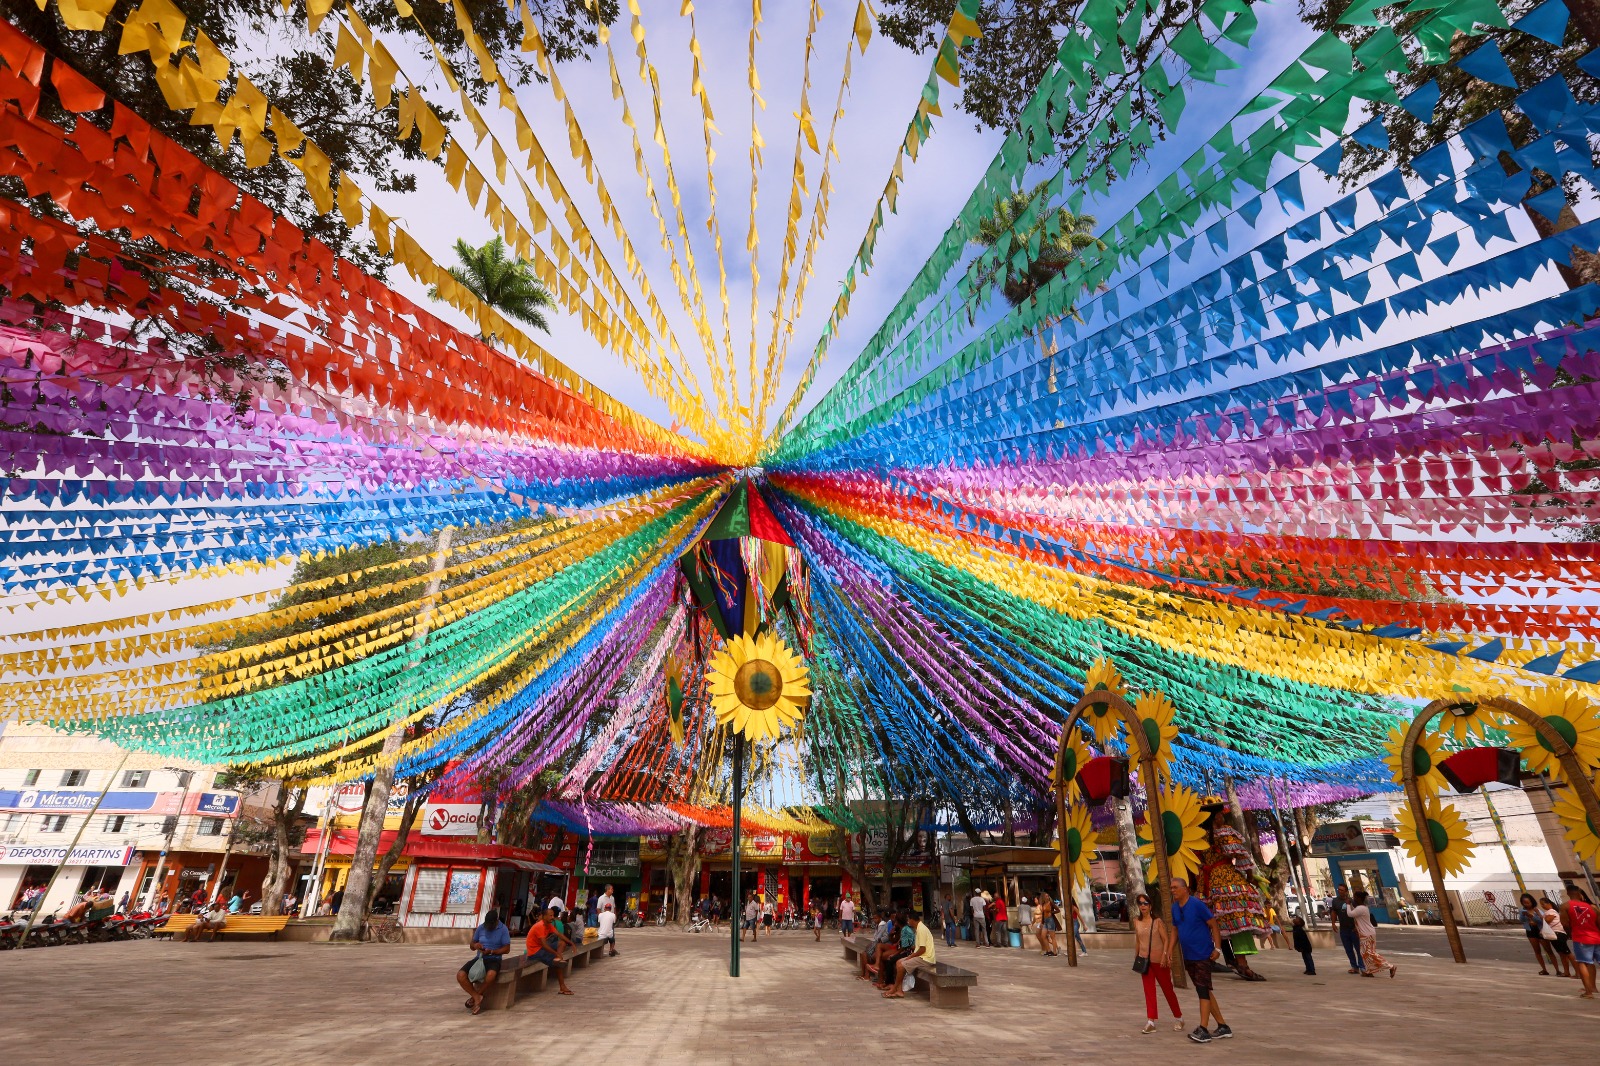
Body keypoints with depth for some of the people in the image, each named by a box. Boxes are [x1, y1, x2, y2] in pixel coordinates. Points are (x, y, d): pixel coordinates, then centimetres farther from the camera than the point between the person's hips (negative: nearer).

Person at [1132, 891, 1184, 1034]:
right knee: (1149, 990, 2)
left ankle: (1178, 1018, 28)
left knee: (1167, 989, 9)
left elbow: (1166, 940, -9)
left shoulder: (1157, 921, -8)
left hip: (1159, 960, -3)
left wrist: (1165, 955, -21)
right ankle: (1151, 1021, 6)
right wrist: (1136, 957, 14)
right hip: (1144, 960, 3)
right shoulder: (1137, 922, 4)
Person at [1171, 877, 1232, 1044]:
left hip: (1202, 955, -8)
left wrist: (1217, 948, -18)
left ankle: (1203, 1030, -8)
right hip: (1188, 956, 8)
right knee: (1204, 991, 14)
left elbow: (1213, 925, -11)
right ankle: (1223, 1027, 25)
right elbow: (1175, 930, 14)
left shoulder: (1197, 904, -15)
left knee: (1203, 990, -9)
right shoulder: (1174, 908, 5)